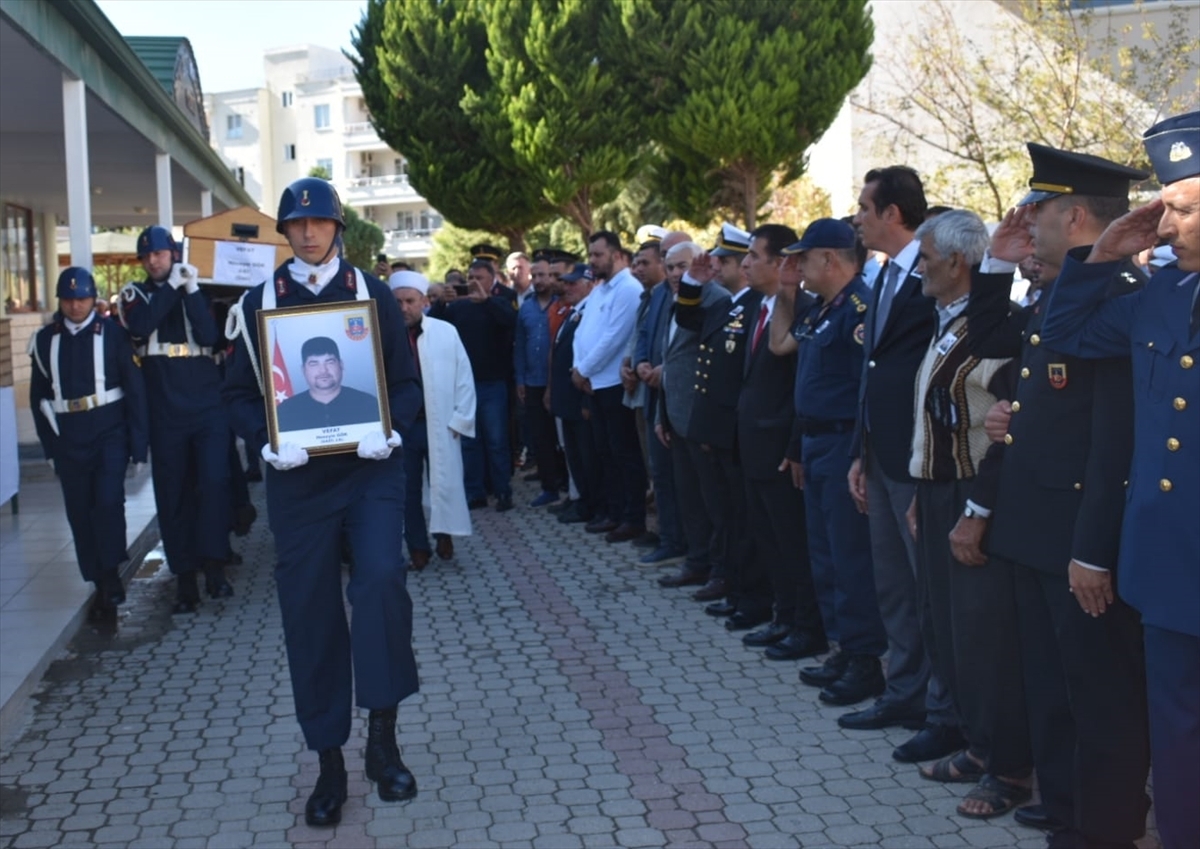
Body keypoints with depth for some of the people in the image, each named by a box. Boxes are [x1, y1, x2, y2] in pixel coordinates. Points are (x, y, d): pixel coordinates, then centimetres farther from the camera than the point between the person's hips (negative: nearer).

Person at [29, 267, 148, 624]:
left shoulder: (113, 333, -4)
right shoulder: (45, 340, 6)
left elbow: (135, 390, -3)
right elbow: (38, 396, 12)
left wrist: (138, 444, -5)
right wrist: (50, 444, 8)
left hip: (109, 432, -3)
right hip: (68, 439, 3)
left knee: (108, 501, -19)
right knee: (80, 513, 7)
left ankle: (111, 575, -2)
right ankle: (101, 587, 18)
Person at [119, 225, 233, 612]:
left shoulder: (199, 290, 9)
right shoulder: (135, 293, 9)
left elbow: (210, 336, -8)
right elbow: (140, 326, -14)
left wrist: (191, 290, -12)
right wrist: (172, 286, -10)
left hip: (208, 406, -1)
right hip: (165, 411, 1)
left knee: (214, 482, -13)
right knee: (172, 493, 4)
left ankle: (213, 565, -3)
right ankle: (184, 576, 12)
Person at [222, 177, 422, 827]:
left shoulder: (372, 293, 4)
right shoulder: (258, 303, 5)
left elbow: (406, 381, 5)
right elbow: (239, 391, 6)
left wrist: (390, 430, -14)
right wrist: (268, 441, -12)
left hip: (370, 469, -1)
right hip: (297, 477, 1)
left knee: (381, 581, -22)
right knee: (310, 615, 4)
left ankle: (382, 738, -4)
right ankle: (330, 764, 18)